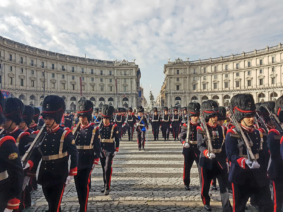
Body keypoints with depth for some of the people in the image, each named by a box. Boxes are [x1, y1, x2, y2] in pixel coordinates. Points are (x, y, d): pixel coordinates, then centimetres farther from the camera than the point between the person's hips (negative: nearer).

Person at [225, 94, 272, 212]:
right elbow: (231, 156, -20)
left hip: (258, 176, 6)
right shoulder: (232, 134, -13)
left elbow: (262, 152, 15)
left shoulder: (256, 133, 8)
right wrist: (246, 162, -36)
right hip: (241, 177, -5)